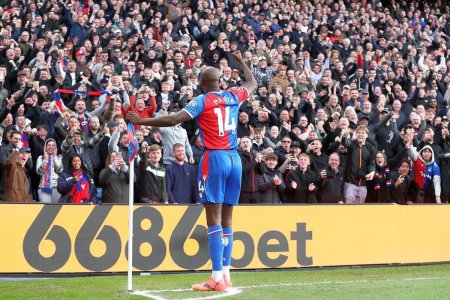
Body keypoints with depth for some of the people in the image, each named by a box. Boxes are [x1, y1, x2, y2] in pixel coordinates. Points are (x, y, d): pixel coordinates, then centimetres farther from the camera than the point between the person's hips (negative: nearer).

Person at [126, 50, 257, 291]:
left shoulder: (202, 101, -4)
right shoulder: (233, 96, 11)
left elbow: (172, 120, -15)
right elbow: (252, 83, 33)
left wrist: (140, 121, -10)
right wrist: (240, 60, 47)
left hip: (215, 158, -6)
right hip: (235, 159, 6)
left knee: (214, 219, -7)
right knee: (227, 218, 10)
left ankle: (217, 278, -10)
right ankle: (225, 274, 12)